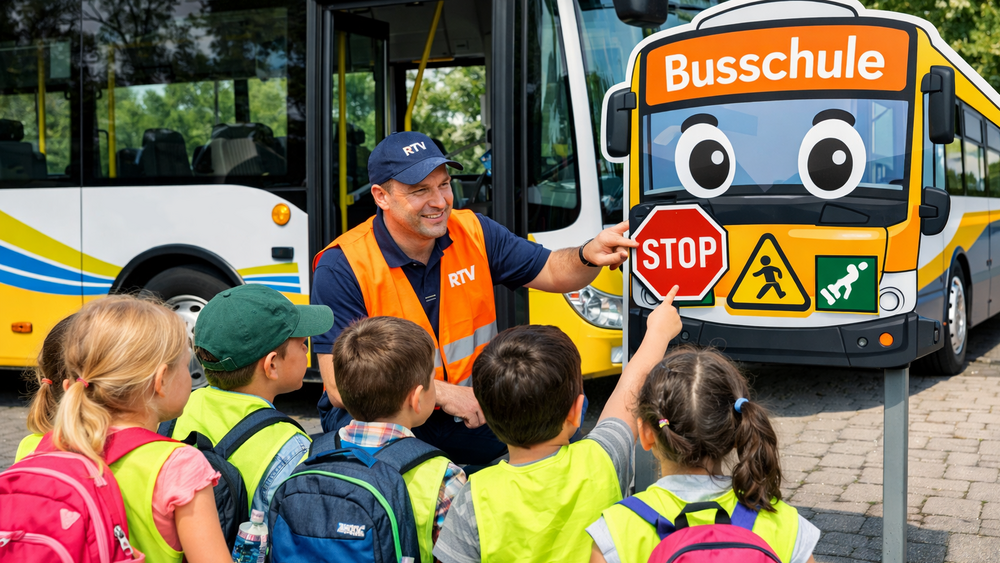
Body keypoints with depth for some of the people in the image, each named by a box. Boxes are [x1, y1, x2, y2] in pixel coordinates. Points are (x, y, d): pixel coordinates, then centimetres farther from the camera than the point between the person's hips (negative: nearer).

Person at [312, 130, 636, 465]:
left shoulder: (474, 233, -1)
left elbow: (552, 272, 6)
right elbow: (341, 387, -21)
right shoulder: (342, 267, -16)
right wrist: (440, 392, -25)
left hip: (472, 411, 5)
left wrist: (588, 256, -19)